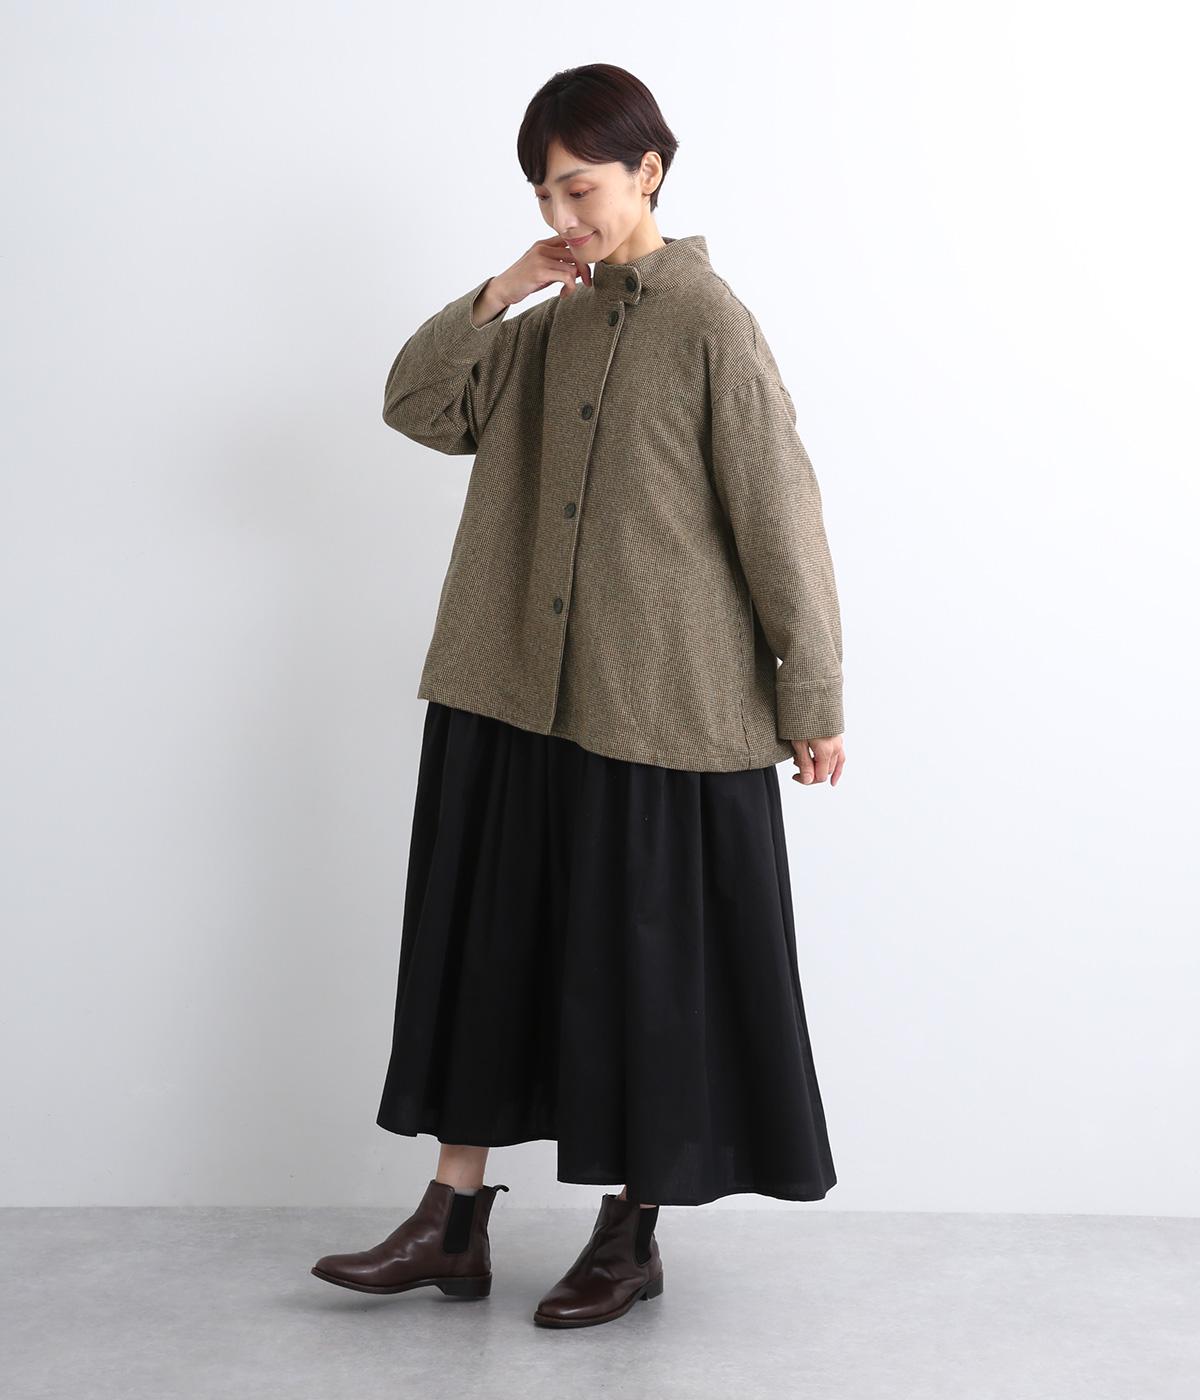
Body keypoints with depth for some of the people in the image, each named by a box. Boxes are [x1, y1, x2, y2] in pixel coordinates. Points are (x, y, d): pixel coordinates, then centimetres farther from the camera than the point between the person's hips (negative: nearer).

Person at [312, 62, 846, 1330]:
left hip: (666, 707, -6)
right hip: (514, 695, 6)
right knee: (487, 939, 9)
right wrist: (499, 292, -4)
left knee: (649, 964, 5)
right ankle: (454, 1221, 21)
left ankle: (632, 1234, 21)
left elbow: (779, 516, -9)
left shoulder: (709, 323, -8)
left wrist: (813, 699, -9)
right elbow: (417, 406, 8)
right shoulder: (549, 324, 10)